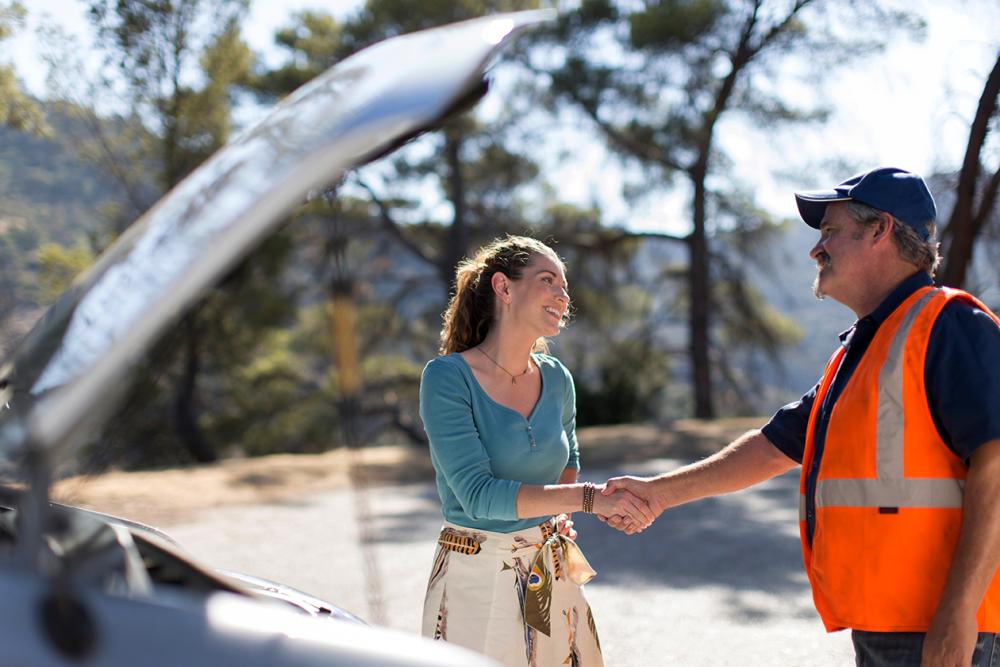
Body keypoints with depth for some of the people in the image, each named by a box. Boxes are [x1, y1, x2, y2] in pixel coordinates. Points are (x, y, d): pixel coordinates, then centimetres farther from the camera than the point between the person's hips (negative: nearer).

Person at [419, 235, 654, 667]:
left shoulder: (556, 380, 4)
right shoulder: (447, 377, -13)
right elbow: (477, 494, -21)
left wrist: (557, 513, 3)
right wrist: (587, 498, -27)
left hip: (552, 577, 5)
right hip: (477, 578, -5)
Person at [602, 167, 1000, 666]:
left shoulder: (947, 326, -10)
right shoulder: (857, 352, 20)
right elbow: (773, 447, 25)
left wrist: (957, 613, -25)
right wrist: (661, 492, 21)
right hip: (878, 626, 9)